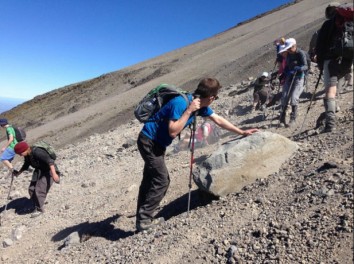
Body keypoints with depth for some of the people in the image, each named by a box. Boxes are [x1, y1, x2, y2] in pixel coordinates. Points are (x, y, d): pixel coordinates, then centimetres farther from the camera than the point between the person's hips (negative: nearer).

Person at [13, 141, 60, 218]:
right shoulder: (27, 155, -4)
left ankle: (40, 209, 7)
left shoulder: (37, 152, -30)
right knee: (32, 189, 5)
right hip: (39, 171, 9)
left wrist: (54, 173, -46)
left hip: (49, 171, -9)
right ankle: (36, 207, 23)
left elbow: (50, 161, -38)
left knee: (40, 190, -11)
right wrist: (18, 173, 6)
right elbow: (26, 165, 16)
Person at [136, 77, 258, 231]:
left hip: (156, 143, 9)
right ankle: (144, 220, 4)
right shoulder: (180, 103, -27)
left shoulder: (201, 105, -2)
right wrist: (189, 110, -31)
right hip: (149, 141, -9)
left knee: (151, 180, 15)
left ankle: (142, 217, 27)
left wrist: (242, 132, 13)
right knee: (161, 181, -8)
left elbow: (219, 120, 9)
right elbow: (173, 132, -33)